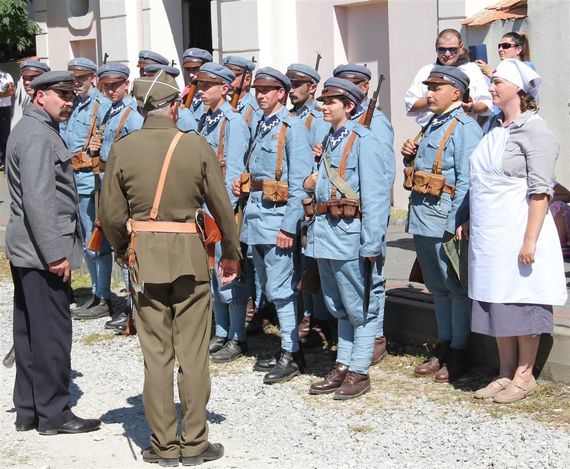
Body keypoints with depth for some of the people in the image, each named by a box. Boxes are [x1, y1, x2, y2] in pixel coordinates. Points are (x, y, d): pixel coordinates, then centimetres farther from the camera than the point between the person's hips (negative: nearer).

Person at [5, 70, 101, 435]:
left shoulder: (32, 129, 16)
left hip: (26, 250, 11)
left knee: (30, 331, 13)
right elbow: (38, 201, -23)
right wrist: (55, 255, -23)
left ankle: (28, 409, 21)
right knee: (52, 332, -4)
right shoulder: (38, 136, -16)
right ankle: (53, 413, 3)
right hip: (43, 251, -11)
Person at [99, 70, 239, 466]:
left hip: (144, 255, 1)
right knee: (193, 352, 6)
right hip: (189, 254, -1)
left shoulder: (122, 149, -3)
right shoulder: (198, 147, -6)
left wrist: (123, 249, 18)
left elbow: (112, 214, -1)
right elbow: (222, 206, -2)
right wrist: (232, 253, 12)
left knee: (156, 354, 8)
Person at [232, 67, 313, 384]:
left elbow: (299, 183, -15)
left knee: (279, 288, -6)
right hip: (256, 214, 9)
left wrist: (289, 226, -19)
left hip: (277, 217, -9)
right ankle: (287, 347, 22)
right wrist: (241, 185, 8)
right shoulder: (261, 126, 16)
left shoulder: (292, 128, -10)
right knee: (270, 287, 13)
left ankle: (291, 355, 1)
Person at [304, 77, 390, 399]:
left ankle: (360, 372, 8)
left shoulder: (363, 141, -11)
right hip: (326, 231, 9)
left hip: (350, 233, -9)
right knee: (340, 307, 16)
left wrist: (371, 245, -19)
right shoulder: (331, 140, 15)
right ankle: (343, 367, 24)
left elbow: (374, 196, -16)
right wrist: (314, 183, 7)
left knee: (359, 307, 2)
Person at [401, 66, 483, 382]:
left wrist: (455, 225, -22)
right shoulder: (432, 126, 17)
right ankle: (443, 348, 25)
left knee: (456, 287, 2)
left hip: (445, 221, -9)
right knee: (438, 287, 16)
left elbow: (466, 181, -19)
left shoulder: (464, 128, -12)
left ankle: (458, 353, 10)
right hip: (421, 219, 9)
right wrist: (409, 157, 6)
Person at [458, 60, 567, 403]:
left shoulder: (534, 130, -11)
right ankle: (506, 374, 22)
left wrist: (530, 240, -20)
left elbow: (540, 191, -16)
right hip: (489, 237, 8)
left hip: (517, 236, -8)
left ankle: (525, 376, 13)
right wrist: (470, 223, 16)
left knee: (522, 306, 1)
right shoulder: (495, 130, 13)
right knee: (497, 305, 12)